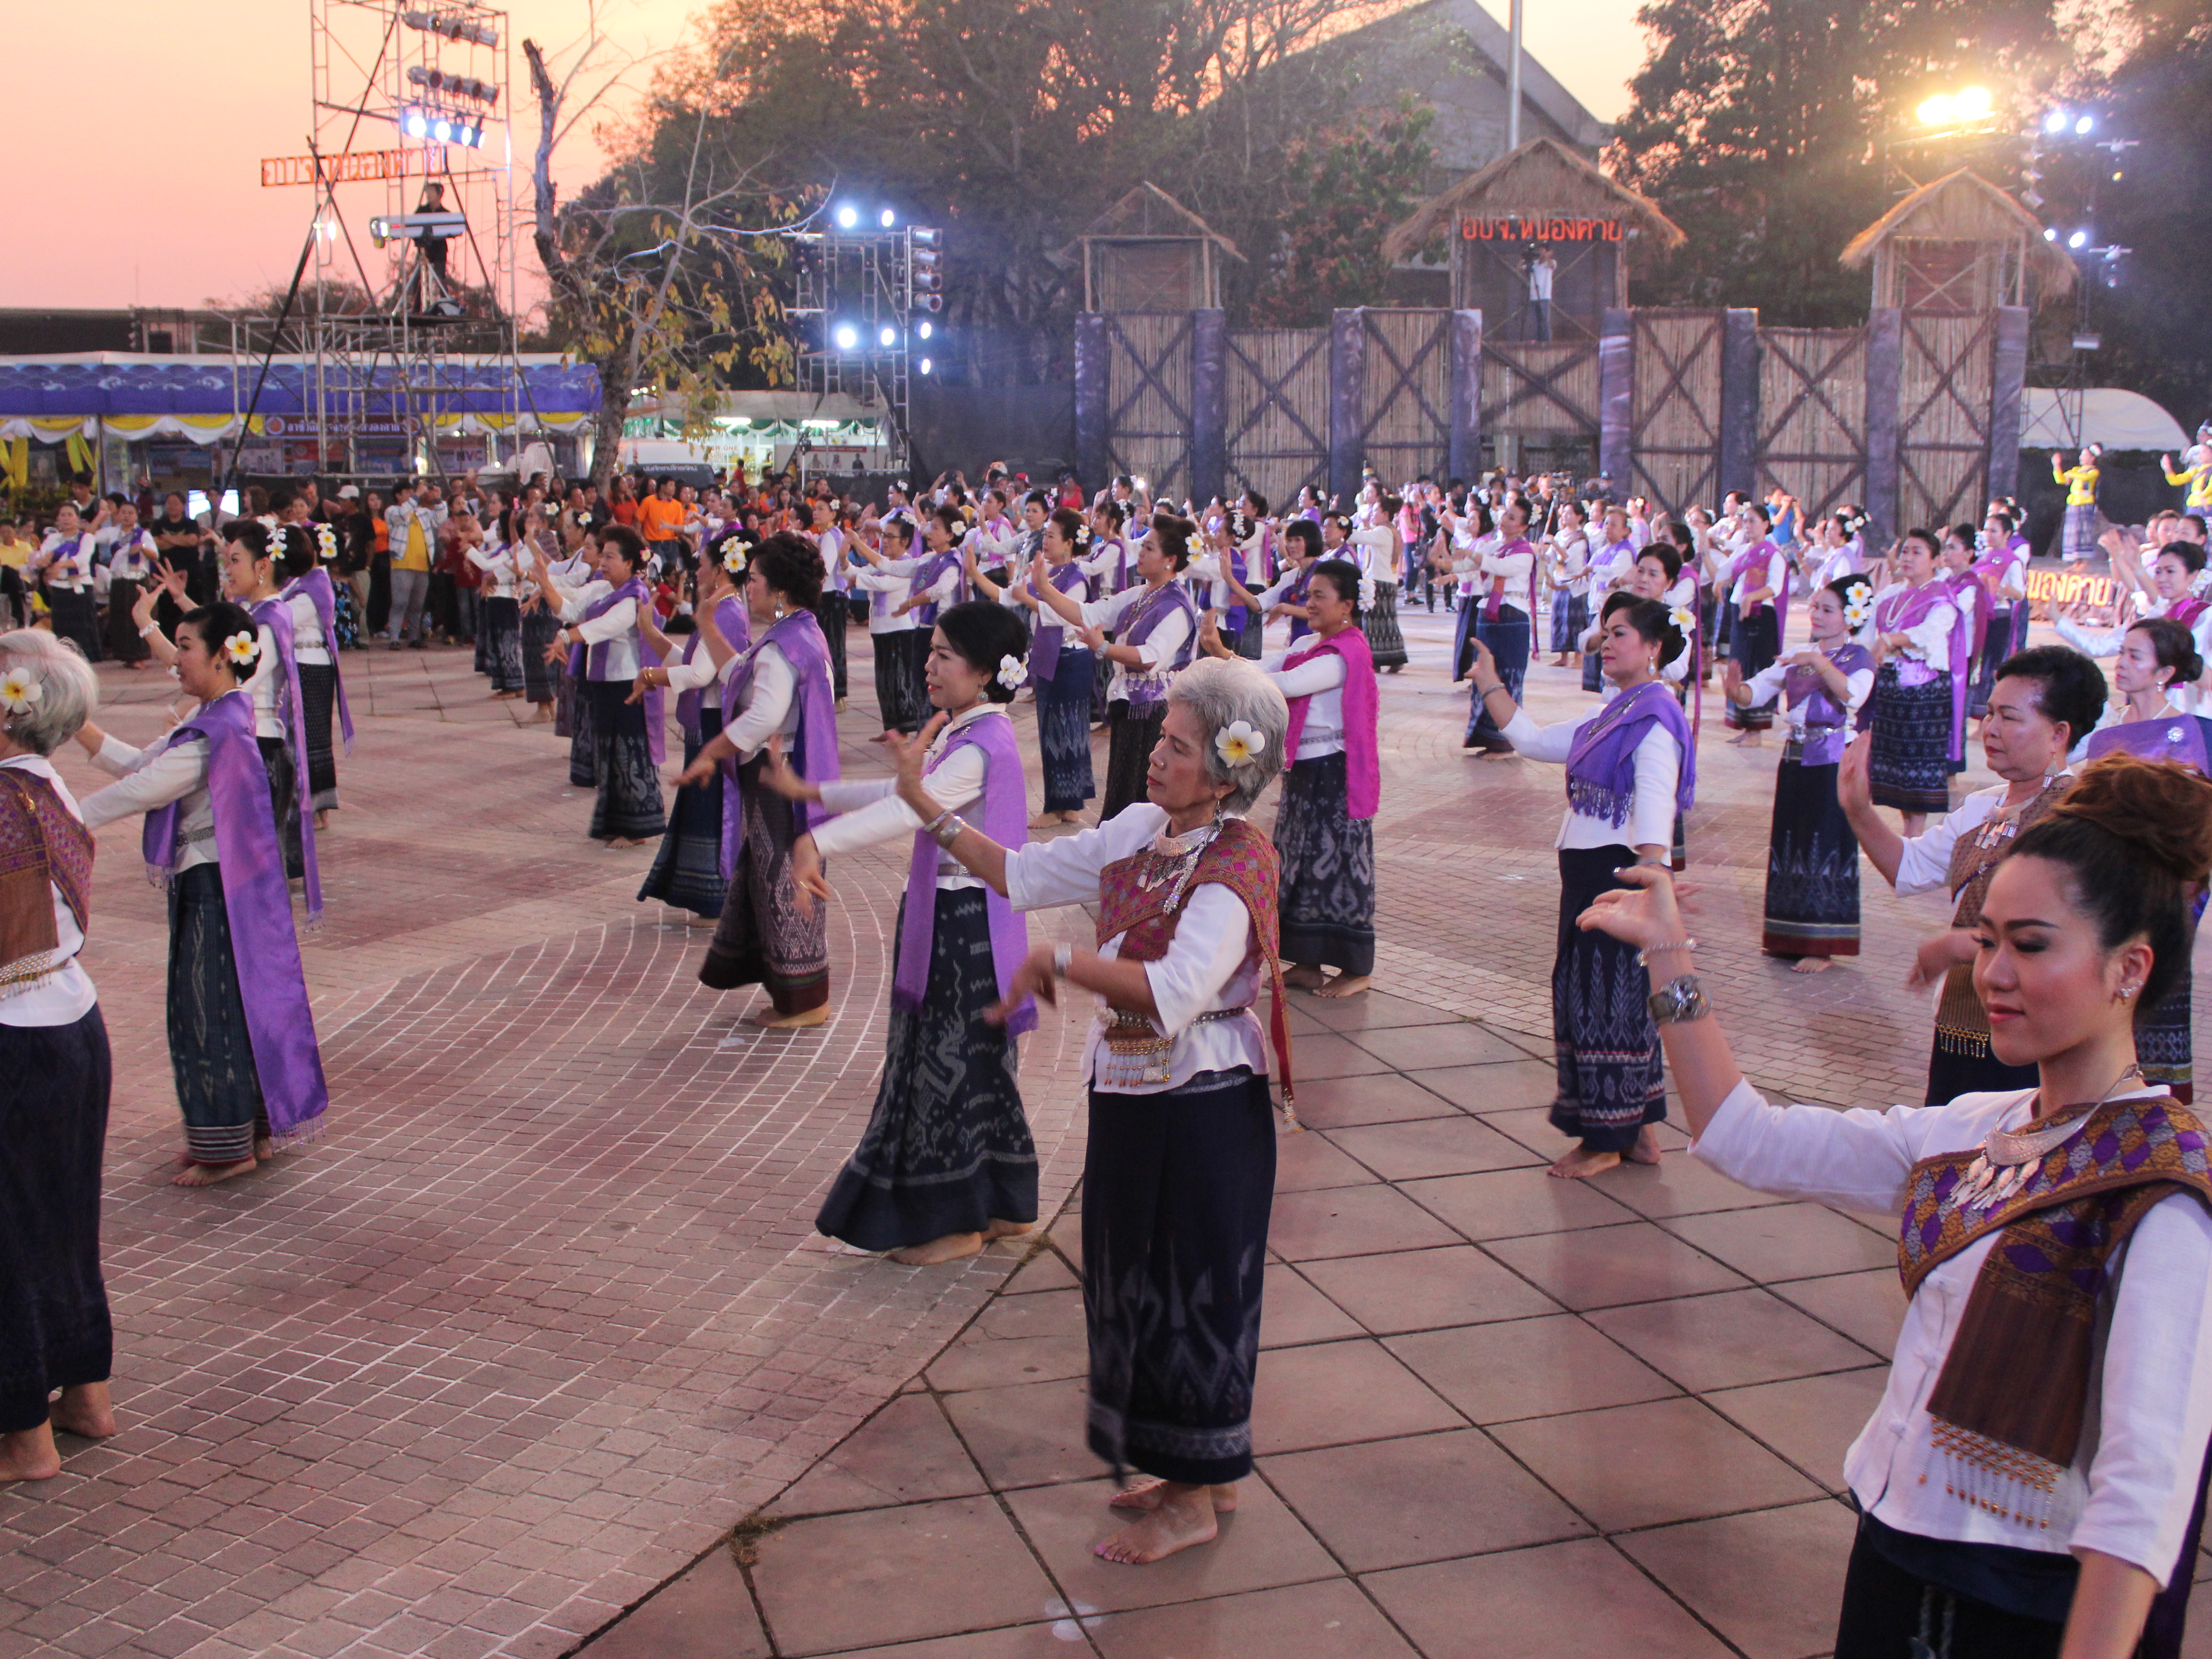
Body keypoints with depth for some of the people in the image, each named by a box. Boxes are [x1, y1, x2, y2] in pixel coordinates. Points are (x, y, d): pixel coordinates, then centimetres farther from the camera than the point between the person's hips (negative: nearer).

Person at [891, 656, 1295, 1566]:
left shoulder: (1236, 864, -21)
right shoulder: (1142, 831, 3)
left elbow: (1176, 991, -34)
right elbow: (1028, 874, 9)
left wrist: (1057, 961, -30)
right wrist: (925, 805, 5)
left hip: (1200, 1110, -8)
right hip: (1131, 1097, 8)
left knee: (1192, 1286, 5)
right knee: (1143, 1279, 18)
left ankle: (1196, 1499, 22)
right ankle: (1198, 1472, 36)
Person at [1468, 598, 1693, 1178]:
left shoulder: (1655, 717, -15)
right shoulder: (1615, 715, 13)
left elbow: (1654, 823, -25)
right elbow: (1532, 740, 22)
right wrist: (1489, 685, 19)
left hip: (1621, 874, -9)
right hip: (1588, 872, 9)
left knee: (1609, 1001, 1)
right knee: (1589, 998, 15)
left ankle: (1606, 1141, 14)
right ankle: (1638, 1130, 27)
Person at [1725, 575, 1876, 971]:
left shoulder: (1858, 657, -6)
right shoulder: (1798, 656, 12)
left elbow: (1854, 695, -26)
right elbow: (1759, 689, 3)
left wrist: (1820, 662, -36)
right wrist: (1738, 691, -19)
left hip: (1834, 764, -6)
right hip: (1795, 759, 6)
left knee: (1826, 848, -3)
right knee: (1789, 844, 10)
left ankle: (1821, 945, 4)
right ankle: (1789, 936, 22)